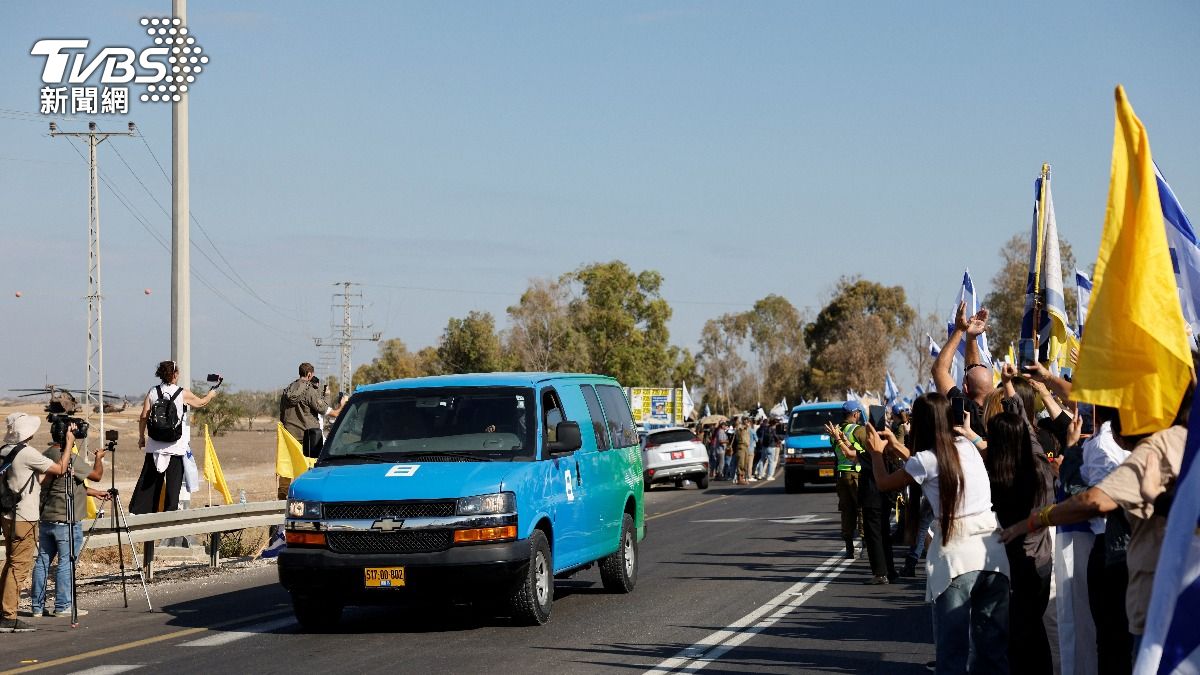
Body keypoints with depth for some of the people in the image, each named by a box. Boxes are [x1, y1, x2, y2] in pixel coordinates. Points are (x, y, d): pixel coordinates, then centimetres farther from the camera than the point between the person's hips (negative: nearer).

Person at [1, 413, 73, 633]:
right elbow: (60, 469, -11)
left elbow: (39, 477, 16)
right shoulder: (27, 453, -16)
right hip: (24, 518, -9)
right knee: (19, 566, -7)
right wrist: (69, 443, -2)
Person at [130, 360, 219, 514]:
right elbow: (200, 403, 14)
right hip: (176, 446, -3)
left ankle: (137, 511, 6)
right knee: (174, 480, 2)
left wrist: (141, 436, 12)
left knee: (148, 478, 7)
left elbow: (144, 417, 0)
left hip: (155, 445, 3)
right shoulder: (183, 394, -4)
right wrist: (210, 395, 32)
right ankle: (170, 512, -1)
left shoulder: (153, 392, 2)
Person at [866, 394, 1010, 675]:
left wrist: (876, 453, 29)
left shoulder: (926, 460, -6)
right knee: (994, 642, 9)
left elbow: (884, 484, 11)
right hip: (992, 551, 5)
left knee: (954, 645, 0)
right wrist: (897, 449, 36)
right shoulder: (967, 446, 10)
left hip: (956, 557, -5)